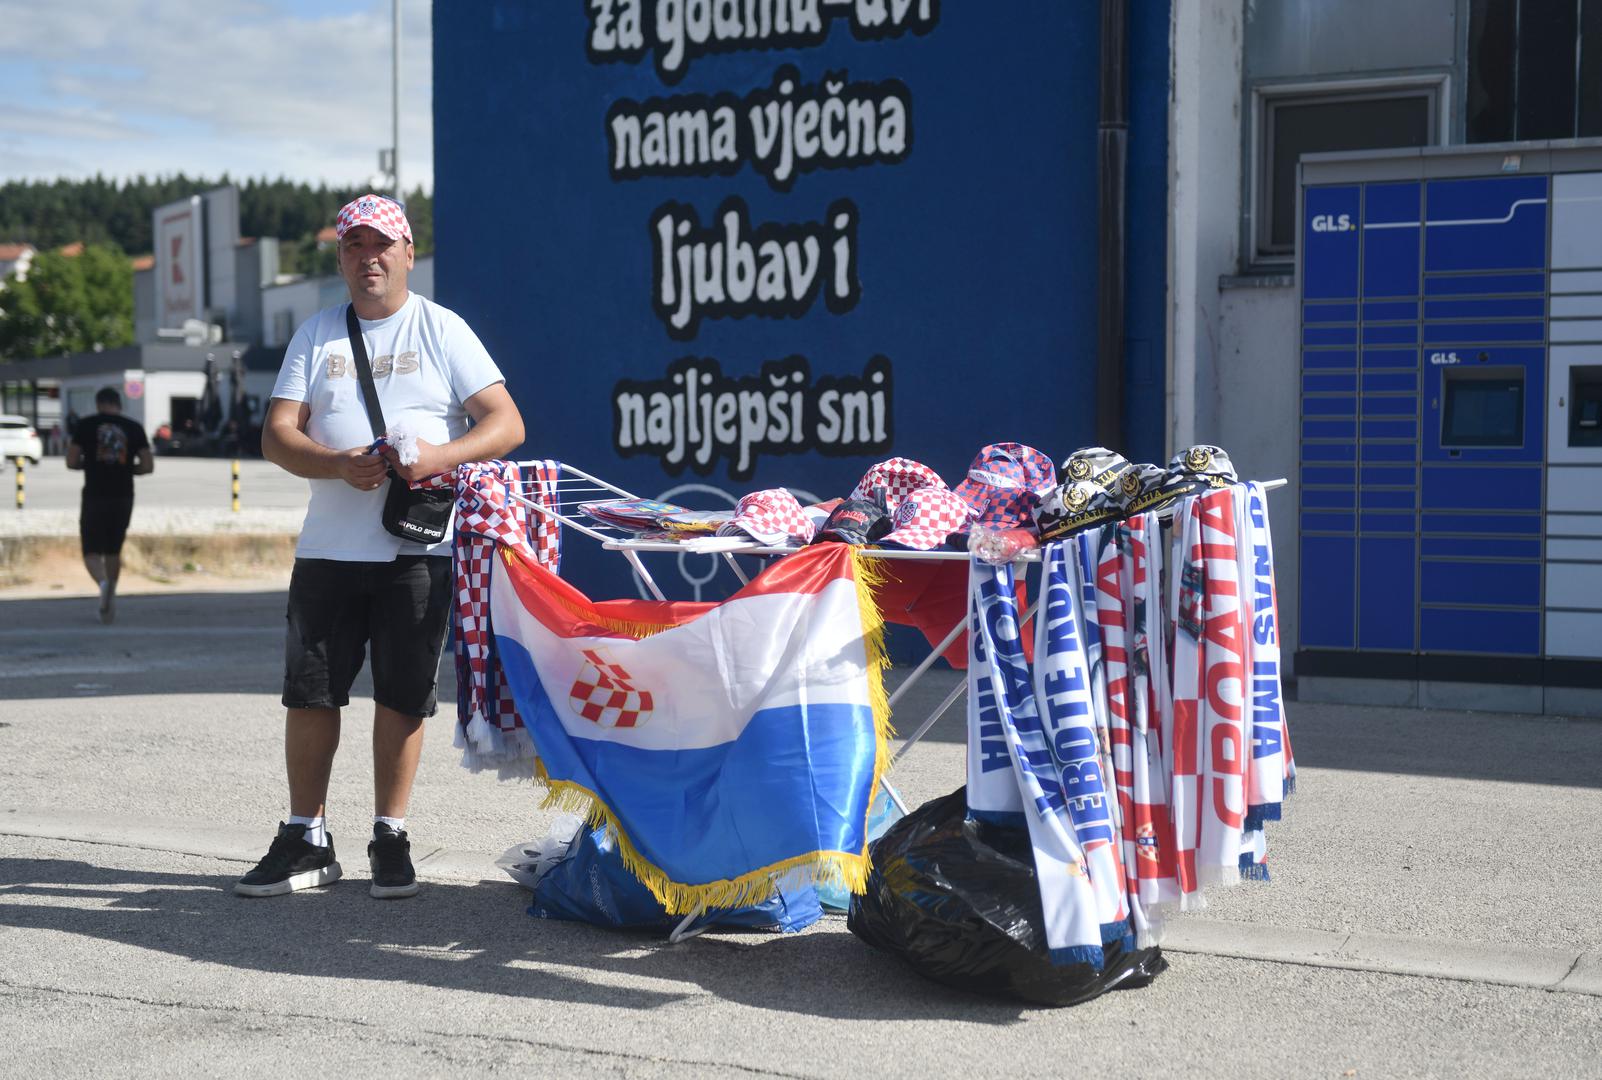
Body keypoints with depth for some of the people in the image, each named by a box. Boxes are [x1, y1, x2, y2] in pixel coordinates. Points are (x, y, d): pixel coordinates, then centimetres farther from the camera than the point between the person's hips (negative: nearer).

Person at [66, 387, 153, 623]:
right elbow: (148, 466, -2)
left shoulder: (86, 425, 0)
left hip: (95, 496, -2)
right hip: (123, 497, 2)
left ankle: (103, 583, -27)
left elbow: (71, 461, -3)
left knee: (92, 552, 3)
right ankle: (109, 599, 24)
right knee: (113, 551, 19)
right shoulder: (133, 428, 4)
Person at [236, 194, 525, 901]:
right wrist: (339, 464, -16)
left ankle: (390, 838, 13)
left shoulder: (440, 330, 6)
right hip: (329, 546, 3)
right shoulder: (317, 336, 13)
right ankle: (306, 840, 14)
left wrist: (440, 457, -20)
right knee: (309, 691, 2)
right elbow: (277, 436, 4)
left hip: (417, 550, -2)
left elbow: (506, 424, -2)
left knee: (402, 695, 0)